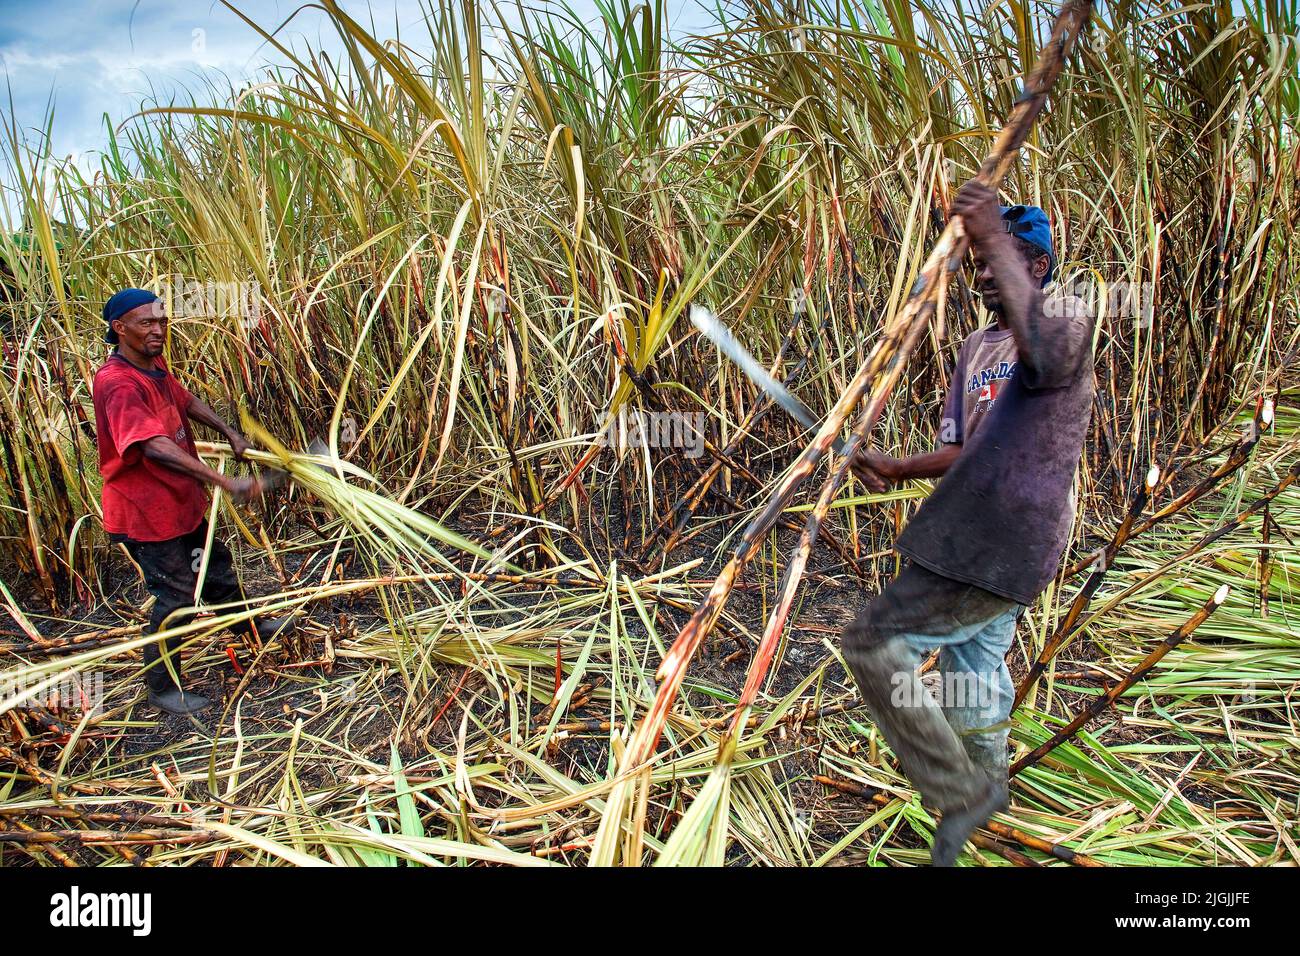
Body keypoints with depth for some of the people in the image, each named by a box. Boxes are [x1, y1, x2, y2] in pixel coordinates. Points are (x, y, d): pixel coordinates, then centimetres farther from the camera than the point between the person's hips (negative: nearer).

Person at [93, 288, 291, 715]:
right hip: (145, 511, -9)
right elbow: (156, 448, -41)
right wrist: (225, 482, -46)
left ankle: (251, 625, 49)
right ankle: (162, 688, 19)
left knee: (215, 564, 26)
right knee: (176, 597, 0)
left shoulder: (155, 367, 3)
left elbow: (187, 401, 23)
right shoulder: (117, 383, -28)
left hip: (181, 500, 10)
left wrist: (230, 433, 15)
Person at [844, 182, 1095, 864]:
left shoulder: (1070, 316, -8)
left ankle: (959, 792, 3)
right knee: (974, 668, 24)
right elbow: (964, 450, 13)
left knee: (872, 644, -10)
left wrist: (996, 240, -35)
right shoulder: (976, 348, 16)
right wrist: (896, 470, -6)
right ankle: (986, 790, 48)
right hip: (982, 542, 9)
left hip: (1002, 547, -9)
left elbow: (1044, 356, -35)